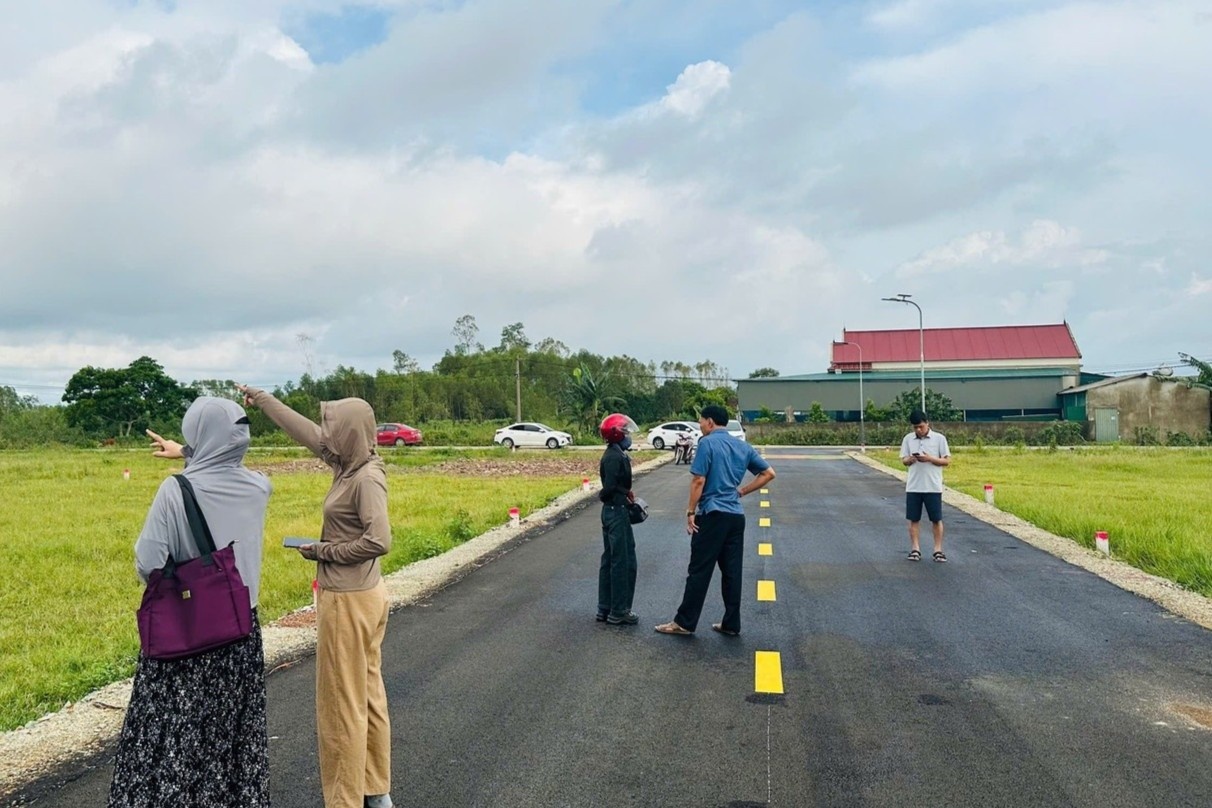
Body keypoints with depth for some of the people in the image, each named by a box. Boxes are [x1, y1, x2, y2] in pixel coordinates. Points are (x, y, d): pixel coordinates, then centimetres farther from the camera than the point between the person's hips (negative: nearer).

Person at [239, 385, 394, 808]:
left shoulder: (366, 479, -21)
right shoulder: (350, 465, 4)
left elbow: (379, 541, -28)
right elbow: (302, 429, 14)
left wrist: (323, 551, -16)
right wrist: (258, 397, 24)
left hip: (347, 600, -9)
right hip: (363, 595, 9)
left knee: (342, 703, 3)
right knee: (367, 693, 17)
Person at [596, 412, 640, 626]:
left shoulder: (615, 454, 13)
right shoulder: (615, 457, -18)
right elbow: (611, 487, -25)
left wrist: (626, 494, 2)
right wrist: (627, 494, -11)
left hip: (611, 511, 10)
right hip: (617, 512, -10)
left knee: (609, 560, 14)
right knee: (624, 562, -3)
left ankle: (605, 609, 21)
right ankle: (619, 612, 4)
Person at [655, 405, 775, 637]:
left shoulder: (707, 443, -8)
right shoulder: (742, 446, 12)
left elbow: (699, 480, -13)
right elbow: (768, 473, 13)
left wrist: (690, 512, -6)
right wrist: (742, 491, 12)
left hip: (713, 514, -6)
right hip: (736, 516, 6)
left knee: (699, 571, -1)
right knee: (732, 571, 10)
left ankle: (684, 622, 6)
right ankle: (731, 624, 14)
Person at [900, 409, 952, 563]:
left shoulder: (939, 438, -3)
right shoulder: (908, 439, 4)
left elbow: (947, 461, -3)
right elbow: (904, 460, 8)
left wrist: (930, 459, -18)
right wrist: (910, 459, -15)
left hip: (933, 487, -2)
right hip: (913, 486, 2)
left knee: (936, 519, 3)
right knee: (913, 519, 5)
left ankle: (938, 550, 12)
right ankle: (915, 549, 12)